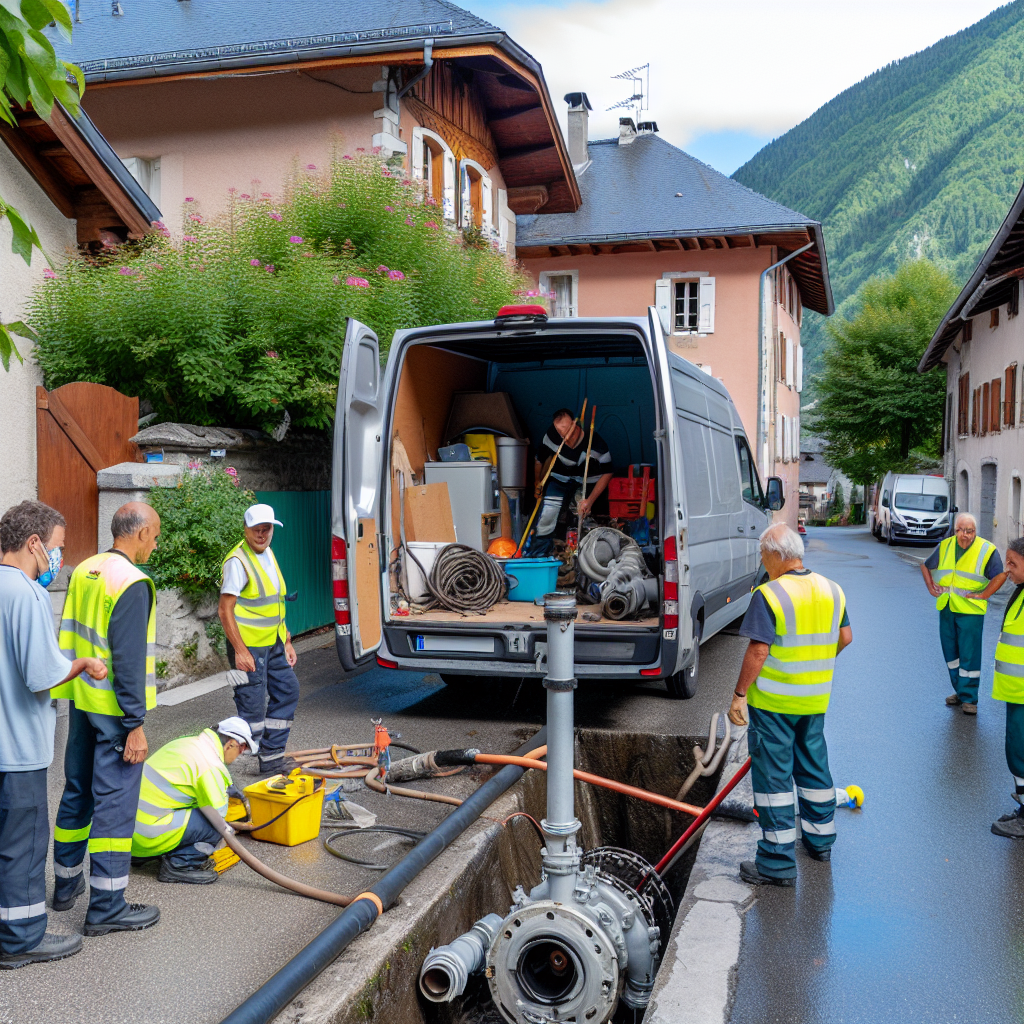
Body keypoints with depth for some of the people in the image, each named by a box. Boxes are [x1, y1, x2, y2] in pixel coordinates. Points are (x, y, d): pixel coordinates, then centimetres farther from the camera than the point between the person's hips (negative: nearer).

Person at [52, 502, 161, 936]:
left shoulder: (84, 571, 7)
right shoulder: (132, 583, -19)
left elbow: (69, 639, 14)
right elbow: (129, 661, -21)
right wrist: (135, 725, -18)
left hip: (81, 701, 9)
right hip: (113, 709, -9)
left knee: (77, 790, 19)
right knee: (115, 801, -2)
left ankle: (67, 883, 33)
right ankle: (106, 906, 4)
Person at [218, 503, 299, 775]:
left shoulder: (268, 555, 12)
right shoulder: (238, 561, -16)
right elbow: (225, 609, -19)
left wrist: (287, 642, 18)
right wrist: (240, 651, -22)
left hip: (273, 643, 9)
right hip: (249, 646, -9)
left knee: (287, 690, 13)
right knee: (253, 706, -6)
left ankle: (272, 757, 23)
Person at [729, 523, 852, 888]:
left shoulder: (769, 595, -18)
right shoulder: (831, 590, 3)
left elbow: (758, 651, -21)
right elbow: (845, 637, 11)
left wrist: (739, 695, -14)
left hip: (773, 701, -7)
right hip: (816, 700, 7)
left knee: (773, 775, 1)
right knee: (814, 766, 22)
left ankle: (778, 862, 5)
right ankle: (820, 840, 37)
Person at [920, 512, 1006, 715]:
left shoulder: (987, 550, -6)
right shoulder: (945, 546, 7)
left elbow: (1001, 575, -6)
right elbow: (926, 566, 20)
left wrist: (984, 595, -10)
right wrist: (931, 588, 11)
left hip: (971, 610, -5)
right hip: (946, 608, 5)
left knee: (969, 655, -3)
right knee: (950, 653, 13)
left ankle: (969, 698, 6)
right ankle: (959, 691, 27)